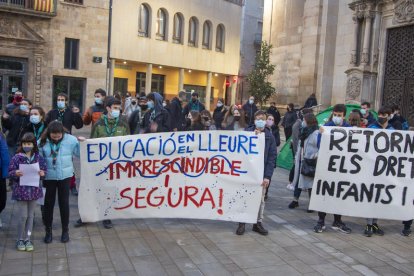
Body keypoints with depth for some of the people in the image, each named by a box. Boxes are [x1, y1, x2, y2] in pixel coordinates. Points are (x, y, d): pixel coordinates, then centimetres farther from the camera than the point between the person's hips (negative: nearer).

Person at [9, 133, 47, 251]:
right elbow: (10, 172, -3)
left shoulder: (38, 157, 0)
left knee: (30, 215, 11)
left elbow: (44, 168, 8)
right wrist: (15, 173, -24)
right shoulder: (17, 157, -7)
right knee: (23, 216, 0)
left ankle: (27, 239, 23)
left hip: (34, 190, 3)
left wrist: (43, 173, -13)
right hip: (21, 190, -2)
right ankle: (20, 239, 19)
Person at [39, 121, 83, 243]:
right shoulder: (43, 142, -10)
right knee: (49, 203, 10)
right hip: (49, 176, 0)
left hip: (65, 176, 0)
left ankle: (65, 230, 24)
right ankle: (48, 230, 27)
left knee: (64, 202, 8)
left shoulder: (70, 139, -9)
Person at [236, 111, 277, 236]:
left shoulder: (270, 137, 2)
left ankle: (258, 223, 23)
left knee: (260, 199, 10)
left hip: (261, 173, 1)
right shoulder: (247, 132, 1)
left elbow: (272, 158, -2)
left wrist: (268, 176, -11)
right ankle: (242, 222, 16)